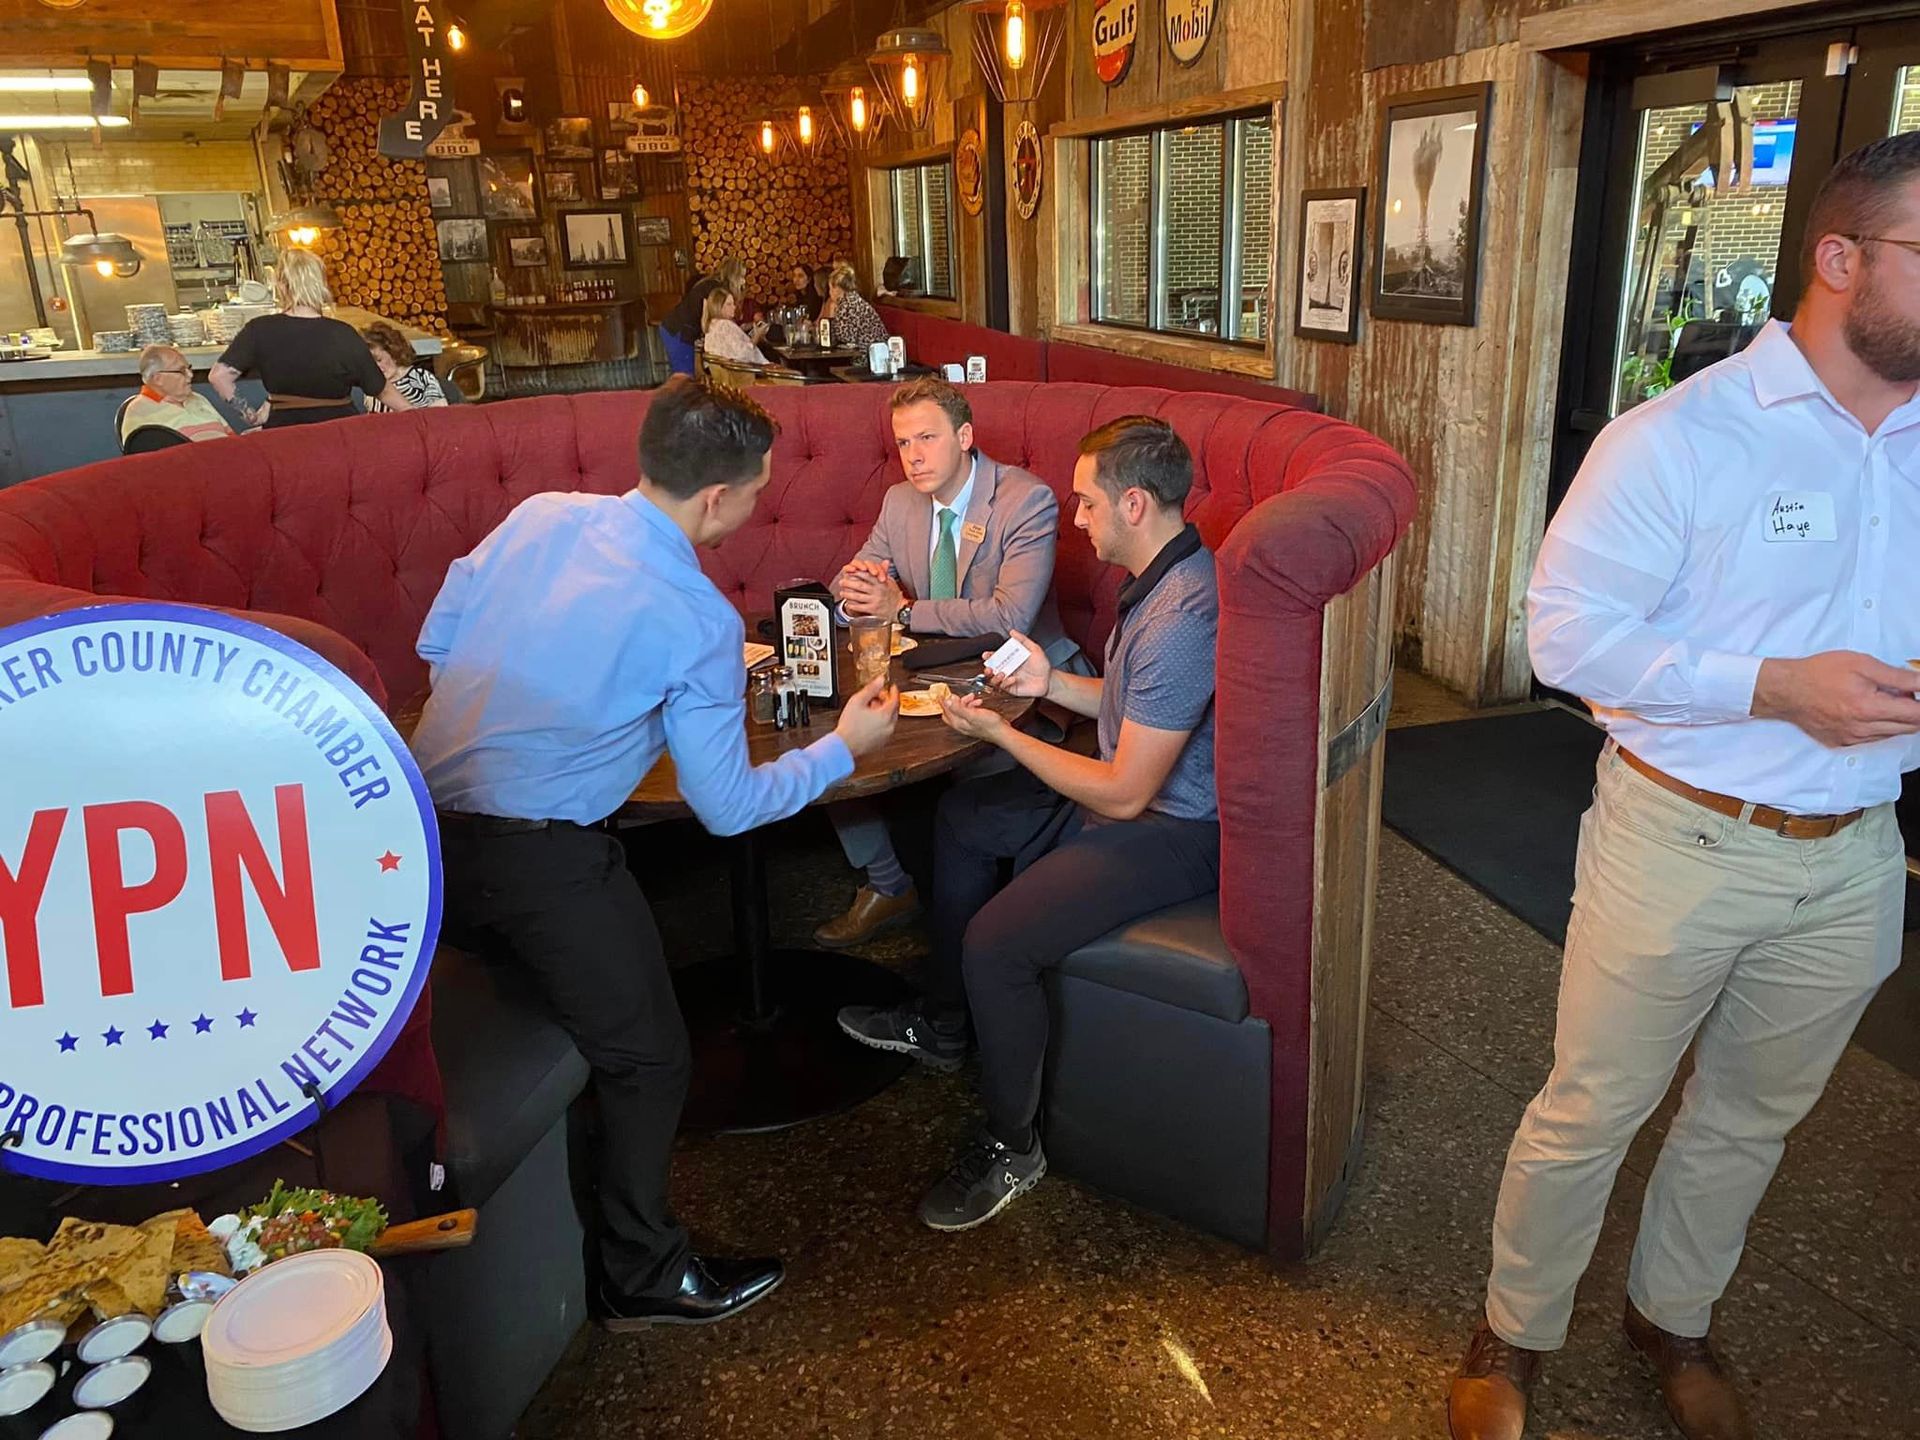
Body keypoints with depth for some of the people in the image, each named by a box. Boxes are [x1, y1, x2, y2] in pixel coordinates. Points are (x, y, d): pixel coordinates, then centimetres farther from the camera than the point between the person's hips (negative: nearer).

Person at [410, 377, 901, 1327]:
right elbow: (728, 805, -7)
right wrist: (845, 747, 7)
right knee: (648, 1056, 11)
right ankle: (644, 1277, 27)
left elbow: (436, 642, 12)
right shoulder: (700, 621, -14)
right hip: (537, 858, -7)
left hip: (423, 829, 8)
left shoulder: (541, 515, 3)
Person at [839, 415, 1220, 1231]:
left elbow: (1124, 794, -27)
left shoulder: (1181, 620, -30)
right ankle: (942, 1025, 34)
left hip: (1173, 832, -11)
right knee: (963, 818, 19)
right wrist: (1054, 684, 2)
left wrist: (1002, 733, -17)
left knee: (995, 943, -23)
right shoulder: (1162, 578, 3)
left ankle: (1010, 1147, 2)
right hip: (1138, 789, 11)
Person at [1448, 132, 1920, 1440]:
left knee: (1753, 1119, 22)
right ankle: (1516, 1334, 33)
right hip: (1686, 841, -5)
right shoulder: (1682, 437, -15)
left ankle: (1675, 1317, 47)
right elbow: (1566, 628, -18)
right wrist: (1776, 688, -24)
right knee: (1591, 1112, 8)